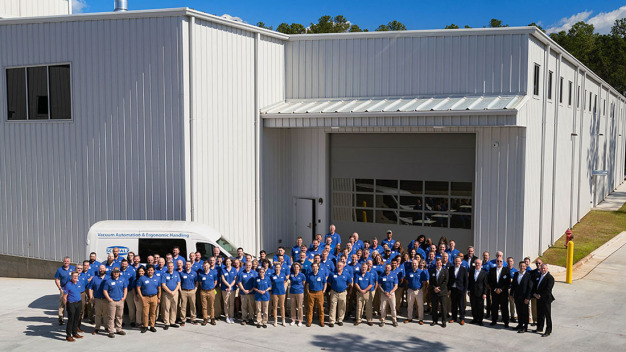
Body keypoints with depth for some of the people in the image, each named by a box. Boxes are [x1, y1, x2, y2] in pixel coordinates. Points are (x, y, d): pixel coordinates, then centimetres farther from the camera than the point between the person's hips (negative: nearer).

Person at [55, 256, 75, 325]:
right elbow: (56, 280, 3)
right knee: (61, 304, -4)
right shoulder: (59, 270, 0)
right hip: (63, 289, -1)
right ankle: (60, 318, 2)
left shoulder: (73, 268, 3)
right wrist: (60, 288, -6)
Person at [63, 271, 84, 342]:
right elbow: (64, 297, -10)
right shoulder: (68, 285, -13)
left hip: (79, 303, 6)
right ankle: (68, 335, 3)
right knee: (71, 319, -4)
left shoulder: (80, 283, 6)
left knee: (77, 319, 13)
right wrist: (66, 305, -9)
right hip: (71, 304, -6)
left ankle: (75, 333, 26)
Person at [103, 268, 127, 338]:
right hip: (112, 301, -4)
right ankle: (111, 332, 0)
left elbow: (125, 288, 14)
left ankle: (119, 329, 22)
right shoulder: (108, 281, -3)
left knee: (119, 316, 11)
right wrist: (109, 299, -9)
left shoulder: (122, 280, 8)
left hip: (120, 301, 4)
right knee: (111, 317, -4)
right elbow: (105, 291, -3)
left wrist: (124, 297, 5)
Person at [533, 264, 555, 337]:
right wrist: (534, 293, -1)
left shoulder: (550, 278, -12)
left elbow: (548, 290, -18)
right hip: (539, 299, 8)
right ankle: (540, 328, 30)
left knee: (547, 315, -1)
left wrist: (540, 295, -16)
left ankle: (548, 331, 5)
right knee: (539, 314, 17)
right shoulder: (538, 276, 13)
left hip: (546, 299, -7)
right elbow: (535, 286, 16)